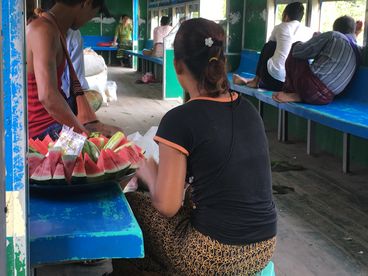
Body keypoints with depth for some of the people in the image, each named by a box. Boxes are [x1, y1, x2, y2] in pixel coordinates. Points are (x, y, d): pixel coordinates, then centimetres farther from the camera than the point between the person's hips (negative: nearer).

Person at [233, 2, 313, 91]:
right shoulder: (310, 32, 12)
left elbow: (269, 46, 27)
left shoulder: (279, 27, 9)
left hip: (275, 78, -3)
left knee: (268, 46, 25)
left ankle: (256, 81, 34)